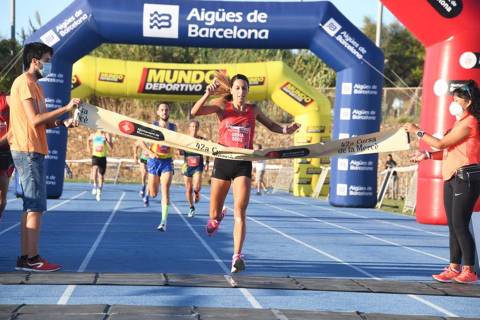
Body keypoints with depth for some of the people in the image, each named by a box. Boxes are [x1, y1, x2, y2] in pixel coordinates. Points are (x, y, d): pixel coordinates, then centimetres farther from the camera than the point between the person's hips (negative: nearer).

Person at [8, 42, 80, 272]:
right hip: (28, 151, -10)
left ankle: (26, 258, 13)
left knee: (31, 208, 10)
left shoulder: (32, 84, 19)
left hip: (32, 151, 10)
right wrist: (65, 108, -17)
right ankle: (32, 259, -7)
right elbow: (35, 120, -19)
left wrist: (63, 123, 4)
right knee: (35, 207, -9)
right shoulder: (25, 82, -11)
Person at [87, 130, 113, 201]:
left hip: (103, 157, 0)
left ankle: (99, 192, 25)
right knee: (95, 168, -32)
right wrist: (88, 146, 18)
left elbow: (111, 148, -9)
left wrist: (106, 140, -21)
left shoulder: (106, 135, -1)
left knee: (101, 176, 6)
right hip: (95, 156, 0)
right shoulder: (93, 135, 6)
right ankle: (95, 185, -13)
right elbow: (89, 140, 30)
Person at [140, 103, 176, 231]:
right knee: (153, 194, 5)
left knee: (165, 190, -15)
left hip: (167, 162, 0)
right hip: (154, 161, 0)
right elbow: (141, 141, -1)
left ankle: (164, 222, -15)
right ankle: (148, 189, 46)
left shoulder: (173, 127, 3)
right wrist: (150, 152, -14)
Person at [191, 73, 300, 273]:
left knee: (240, 212, -14)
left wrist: (285, 130, 4)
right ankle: (217, 218, 48)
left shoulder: (253, 110, 6)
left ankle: (237, 256, -15)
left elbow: (270, 125, 23)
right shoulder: (223, 106, -2)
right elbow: (195, 112, -15)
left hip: (243, 165, 0)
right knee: (214, 215, 10)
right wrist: (208, 94, -28)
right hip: (222, 162, 0)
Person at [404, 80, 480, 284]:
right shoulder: (460, 123, 19)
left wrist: (417, 131, -7)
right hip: (451, 178, 10)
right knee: (453, 225, 8)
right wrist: (427, 155, 11)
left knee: (460, 224, -9)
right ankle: (454, 268, 12)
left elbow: (441, 143, -15)